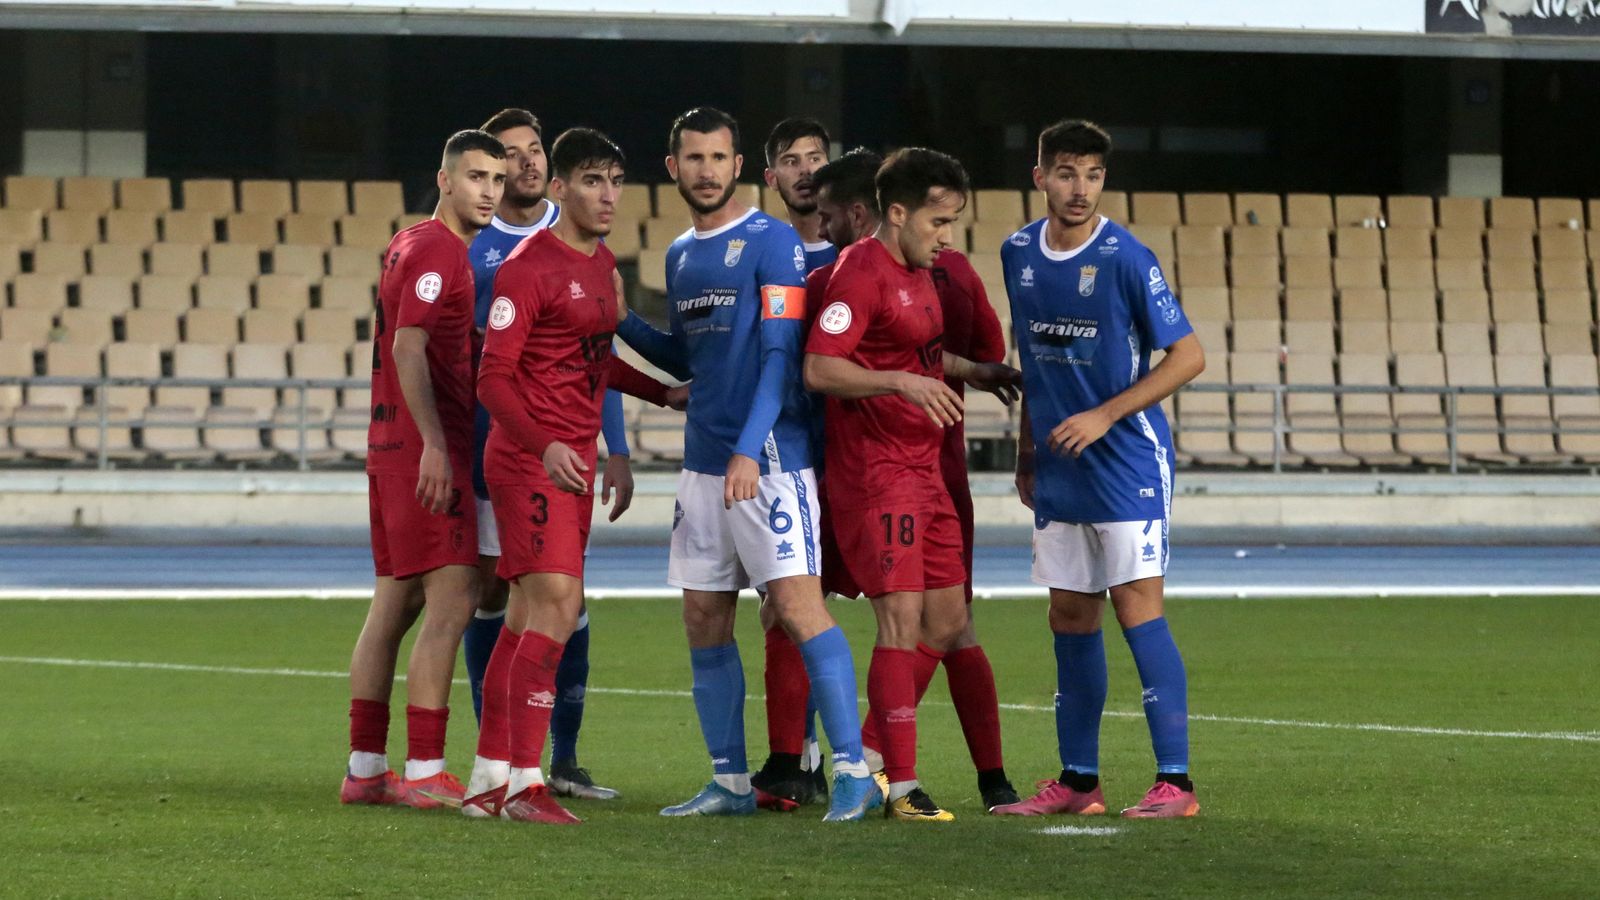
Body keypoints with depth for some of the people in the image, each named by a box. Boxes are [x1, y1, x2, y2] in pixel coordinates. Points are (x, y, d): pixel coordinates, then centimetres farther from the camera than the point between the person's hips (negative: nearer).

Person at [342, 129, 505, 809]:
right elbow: (408, 348, -21)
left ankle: (365, 770, 14)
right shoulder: (437, 250, -11)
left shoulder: (410, 245, 19)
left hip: (393, 447, 10)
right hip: (426, 451, -10)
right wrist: (432, 443, -27)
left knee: (394, 605, 11)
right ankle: (425, 772, -13)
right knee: (451, 602, -11)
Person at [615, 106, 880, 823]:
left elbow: (780, 355, -12)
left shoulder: (772, 243, -6)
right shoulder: (680, 257, 17)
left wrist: (749, 449, -20)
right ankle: (729, 783, 15)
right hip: (703, 465, 8)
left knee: (799, 606, -14)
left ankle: (853, 773, -14)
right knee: (705, 624, 7)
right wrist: (621, 322, 13)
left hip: (769, 459, -8)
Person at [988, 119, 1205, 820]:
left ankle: (1175, 781, -10)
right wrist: (1027, 450, 18)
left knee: (1138, 610, -10)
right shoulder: (1018, 253, 7)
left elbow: (1188, 356, -11)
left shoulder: (1125, 258, -12)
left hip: (1127, 465, -6)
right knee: (1070, 618, 9)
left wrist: (1105, 415, -16)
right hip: (1059, 472, 6)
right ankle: (1078, 781, 16)